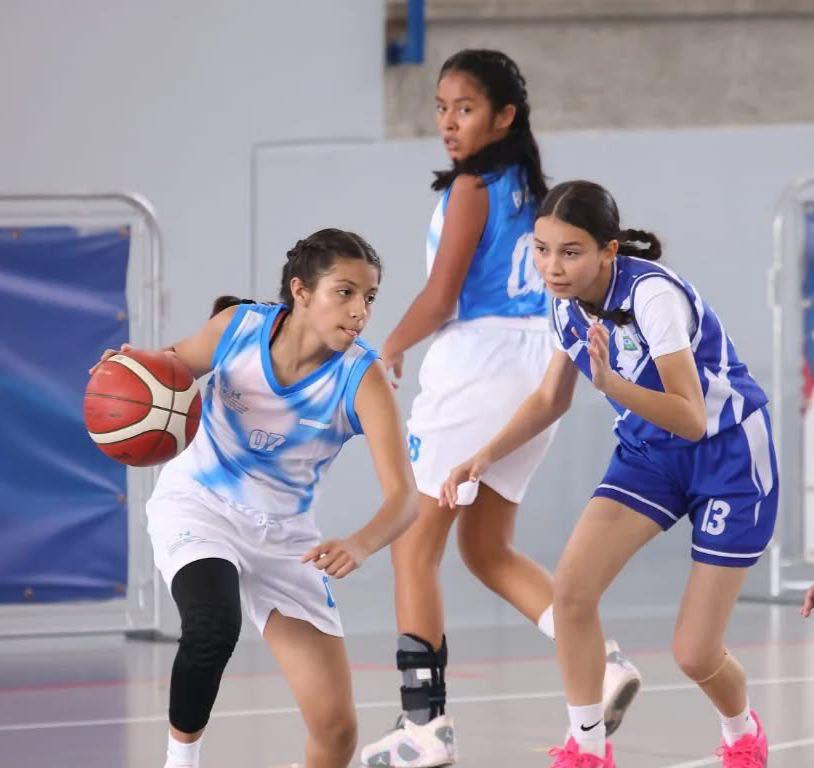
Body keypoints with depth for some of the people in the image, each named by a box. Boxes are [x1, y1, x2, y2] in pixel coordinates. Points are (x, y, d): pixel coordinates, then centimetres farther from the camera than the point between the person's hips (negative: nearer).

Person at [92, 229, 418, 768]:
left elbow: (404, 495, -29)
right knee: (214, 627, -35)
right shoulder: (238, 328, -16)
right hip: (197, 506, -1)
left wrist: (360, 546, -49)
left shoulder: (362, 378, -20)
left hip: (283, 535, 1)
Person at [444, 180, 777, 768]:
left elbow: (691, 419, -32)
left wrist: (611, 382, -45)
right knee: (571, 590, -13)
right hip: (650, 451, 6)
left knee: (695, 653, -6)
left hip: (728, 455, -6)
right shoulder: (569, 303, -6)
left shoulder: (653, 294, -29)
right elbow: (551, 400, 11)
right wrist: (485, 457, -2)